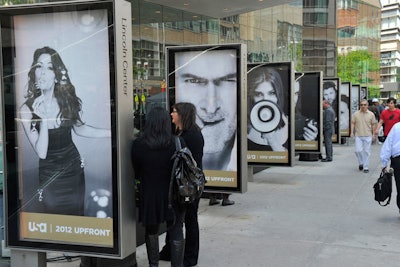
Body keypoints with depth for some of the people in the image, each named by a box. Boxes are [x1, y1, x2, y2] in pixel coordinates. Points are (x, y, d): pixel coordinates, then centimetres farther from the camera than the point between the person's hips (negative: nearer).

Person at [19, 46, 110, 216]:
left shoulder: (68, 99, -9)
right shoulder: (27, 109, -17)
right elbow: (41, 153, -20)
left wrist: (112, 133, 0)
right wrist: (43, 119, -31)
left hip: (74, 167, 3)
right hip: (50, 174, -2)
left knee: (78, 213, 16)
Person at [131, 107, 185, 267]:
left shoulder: (138, 144, -12)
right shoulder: (177, 143, -14)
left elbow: (136, 172, -1)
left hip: (149, 195, 1)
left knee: (151, 231, 20)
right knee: (176, 232, 12)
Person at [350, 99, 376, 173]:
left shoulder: (371, 114, 2)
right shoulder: (356, 114, 3)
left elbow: (373, 125, 7)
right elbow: (353, 123, 6)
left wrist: (373, 134, 4)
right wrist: (352, 132, -4)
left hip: (368, 136, 0)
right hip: (358, 135, 0)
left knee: (367, 152, 2)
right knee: (358, 150, -6)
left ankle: (366, 167, 9)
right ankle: (361, 163, 19)